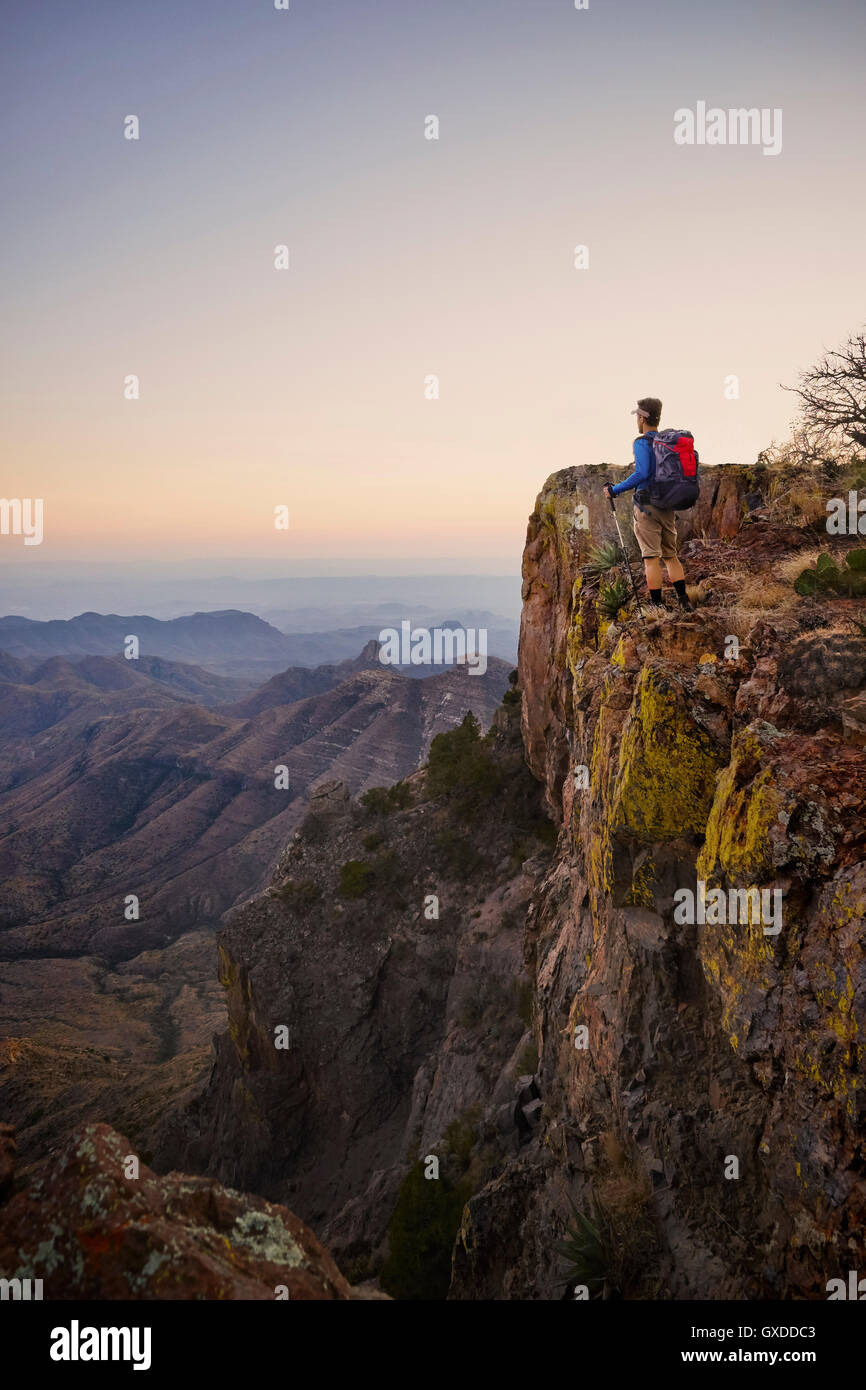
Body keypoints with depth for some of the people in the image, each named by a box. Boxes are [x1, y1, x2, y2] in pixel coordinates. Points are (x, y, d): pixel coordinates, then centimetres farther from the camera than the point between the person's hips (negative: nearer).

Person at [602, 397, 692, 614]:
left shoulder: (642, 442, -9)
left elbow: (642, 473, -21)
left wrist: (615, 489, -14)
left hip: (647, 507, -7)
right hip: (668, 507, 7)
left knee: (651, 557, -4)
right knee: (671, 555, 14)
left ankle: (657, 605, -5)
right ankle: (683, 600, 9)